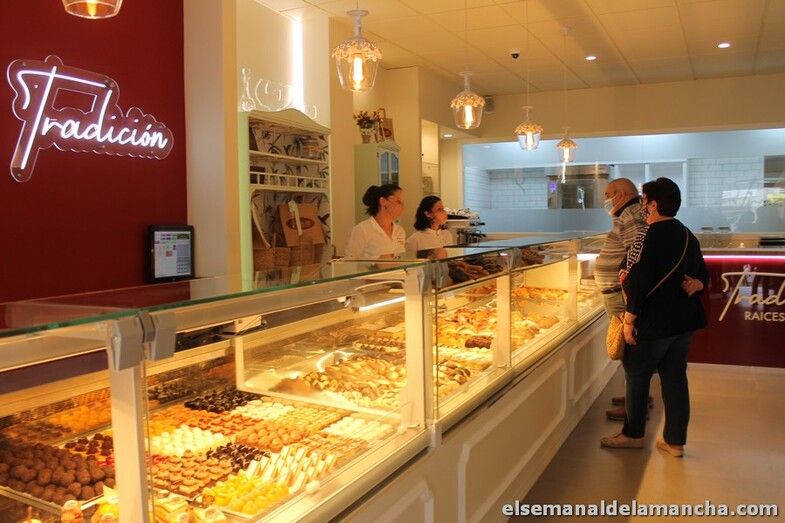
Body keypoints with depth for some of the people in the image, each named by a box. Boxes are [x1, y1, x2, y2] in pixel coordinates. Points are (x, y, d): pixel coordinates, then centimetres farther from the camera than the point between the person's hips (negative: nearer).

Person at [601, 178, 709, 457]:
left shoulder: (651, 237, -18)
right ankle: (675, 440, 19)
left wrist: (629, 320, -17)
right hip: (685, 320, 8)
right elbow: (702, 274, 19)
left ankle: (633, 434, 19)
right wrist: (696, 285, 3)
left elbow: (638, 281, -21)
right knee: (675, 377, 12)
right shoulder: (687, 236, 10)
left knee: (637, 375, 8)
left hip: (654, 321, -8)